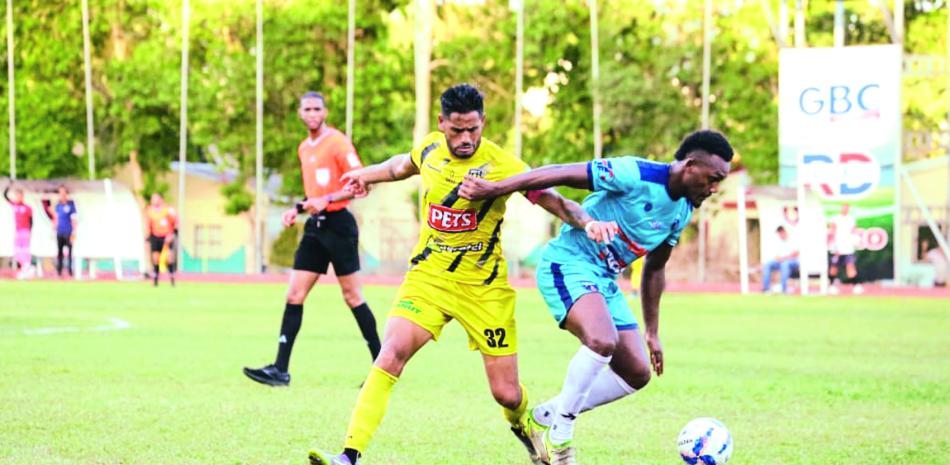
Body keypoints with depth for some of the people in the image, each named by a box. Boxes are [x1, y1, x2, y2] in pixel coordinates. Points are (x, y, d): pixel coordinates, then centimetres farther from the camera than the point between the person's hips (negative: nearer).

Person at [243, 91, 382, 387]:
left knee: (352, 295, -3)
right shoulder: (304, 148, 16)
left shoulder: (337, 142, -8)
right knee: (294, 296, 0)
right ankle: (280, 369, -3)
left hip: (338, 224, -7)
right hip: (315, 227, 8)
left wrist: (326, 201, -23)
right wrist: (298, 209, 13)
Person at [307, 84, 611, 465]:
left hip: (484, 286, -2)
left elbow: (553, 200, -16)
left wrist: (587, 222, -33)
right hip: (428, 276, 2)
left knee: (507, 394, 1)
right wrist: (368, 174, 31)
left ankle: (523, 426, 40)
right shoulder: (429, 148, -2)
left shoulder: (501, 165, -16)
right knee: (392, 353, -22)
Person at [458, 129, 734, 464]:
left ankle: (544, 417, 16)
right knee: (603, 341, -34)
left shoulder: (683, 211, 6)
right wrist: (494, 188, -22)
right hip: (567, 263, -9)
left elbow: (654, 269, 20)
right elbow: (562, 174, -20)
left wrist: (652, 333, 21)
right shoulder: (636, 175, -20)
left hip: (604, 280, 9)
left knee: (637, 374, 4)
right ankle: (558, 431, -14)